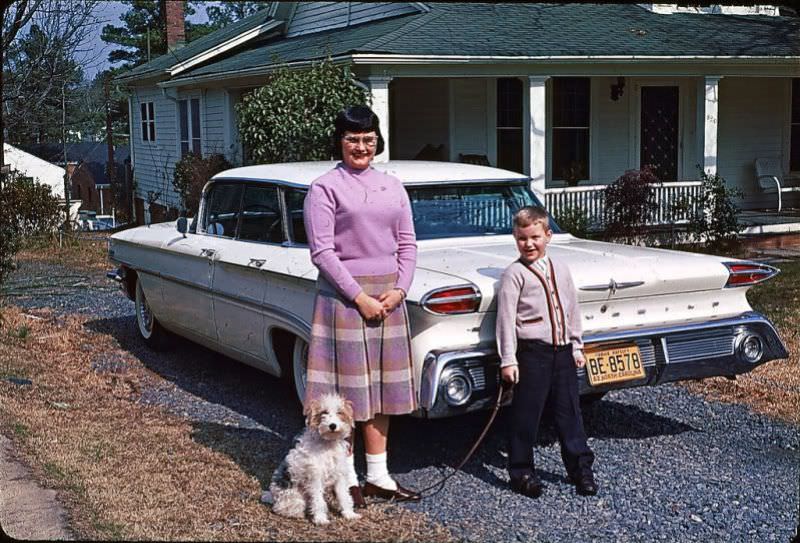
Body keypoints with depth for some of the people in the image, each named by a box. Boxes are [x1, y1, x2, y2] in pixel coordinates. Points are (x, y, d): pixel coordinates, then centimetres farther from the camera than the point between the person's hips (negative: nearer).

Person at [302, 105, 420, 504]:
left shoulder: (392, 186, 12)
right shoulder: (325, 187, -4)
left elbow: (407, 244, 11)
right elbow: (322, 252, -11)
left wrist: (399, 290, -4)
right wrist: (359, 297, -15)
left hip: (389, 295, 5)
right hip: (343, 293, -5)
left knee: (380, 385, 10)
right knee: (345, 385, -1)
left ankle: (378, 476, 20)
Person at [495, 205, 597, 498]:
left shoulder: (560, 269, 11)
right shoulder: (514, 274, -7)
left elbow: (572, 310, 18)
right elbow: (506, 318, -9)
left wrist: (576, 347, 17)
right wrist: (508, 360, -13)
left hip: (562, 351, 5)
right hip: (532, 352, -5)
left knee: (569, 411, 11)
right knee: (526, 415, 1)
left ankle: (580, 467, 21)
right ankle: (521, 471, 12)